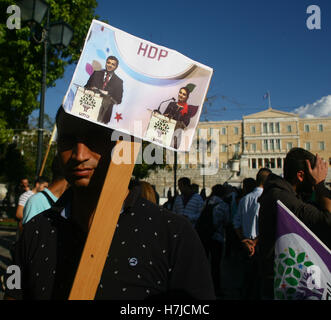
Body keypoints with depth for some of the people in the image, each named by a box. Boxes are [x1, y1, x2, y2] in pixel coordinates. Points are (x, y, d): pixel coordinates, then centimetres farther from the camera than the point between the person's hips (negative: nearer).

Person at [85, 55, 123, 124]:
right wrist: (92, 89, -11)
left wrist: (110, 99, -15)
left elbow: (118, 100, 5)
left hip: (104, 111, -1)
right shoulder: (96, 73, 12)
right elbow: (86, 87, 11)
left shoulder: (118, 81, 8)